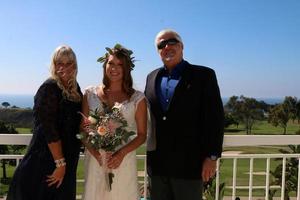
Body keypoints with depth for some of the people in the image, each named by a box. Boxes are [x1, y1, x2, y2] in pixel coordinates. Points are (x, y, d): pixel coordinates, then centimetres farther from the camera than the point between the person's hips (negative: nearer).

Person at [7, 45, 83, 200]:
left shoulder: (74, 87, 6)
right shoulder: (49, 87, -15)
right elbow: (48, 129, -19)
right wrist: (60, 163, -18)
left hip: (68, 158, 7)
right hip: (47, 158, -7)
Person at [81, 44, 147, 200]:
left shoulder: (137, 98, 1)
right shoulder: (90, 94, 6)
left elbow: (142, 135, 3)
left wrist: (121, 153, -11)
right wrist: (96, 154, -9)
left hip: (124, 162, -1)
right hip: (95, 160, 1)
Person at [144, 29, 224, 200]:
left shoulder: (203, 75, -3)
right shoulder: (152, 77, 11)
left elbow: (215, 118, -6)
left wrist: (212, 156, -10)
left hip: (189, 163, -4)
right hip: (157, 164, 4)